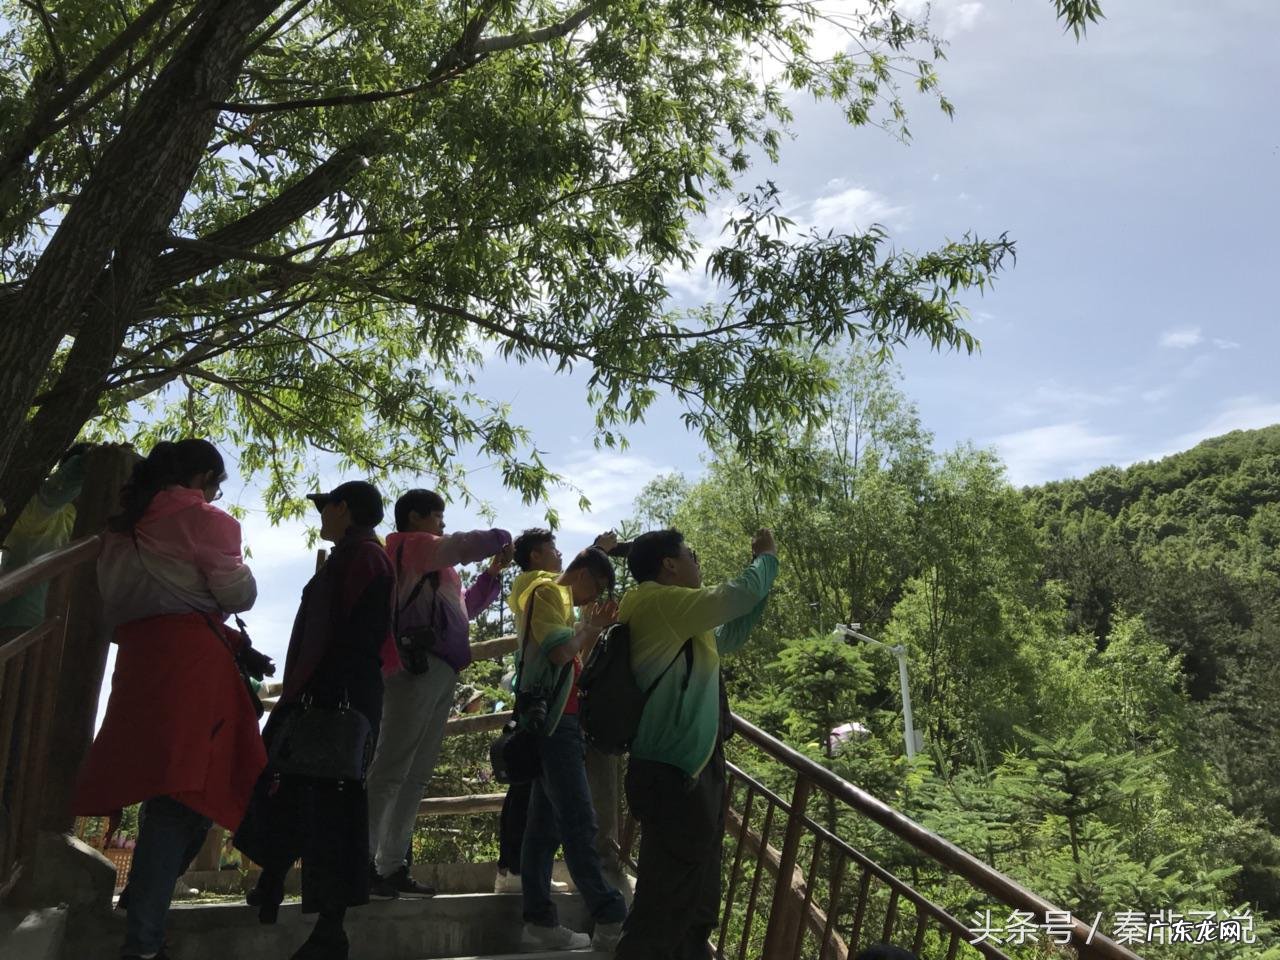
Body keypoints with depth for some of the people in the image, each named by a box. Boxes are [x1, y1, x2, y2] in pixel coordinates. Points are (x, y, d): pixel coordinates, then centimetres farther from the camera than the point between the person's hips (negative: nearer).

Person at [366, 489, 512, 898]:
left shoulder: (430, 565, 31)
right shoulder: (412, 545, 4)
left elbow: (464, 608, 33)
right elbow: (467, 545, -12)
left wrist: (492, 573, 23)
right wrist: (502, 538, 7)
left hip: (438, 671, 10)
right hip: (417, 664, -10)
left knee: (416, 775, 5)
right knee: (391, 768, -14)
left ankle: (392, 866, 5)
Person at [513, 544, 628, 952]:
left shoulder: (559, 599, 22)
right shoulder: (548, 592, -8)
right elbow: (560, 651, -22)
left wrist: (593, 630, 11)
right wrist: (587, 627, -6)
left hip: (554, 722, 10)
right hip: (553, 720, -10)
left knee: (545, 824, 8)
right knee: (579, 822, -12)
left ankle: (539, 923, 10)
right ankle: (612, 919, -12)